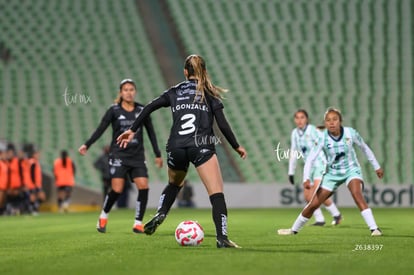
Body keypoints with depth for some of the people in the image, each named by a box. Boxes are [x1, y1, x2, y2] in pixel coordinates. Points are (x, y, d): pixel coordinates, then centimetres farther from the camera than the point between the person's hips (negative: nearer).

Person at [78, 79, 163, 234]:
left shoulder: (142, 110, 5)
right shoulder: (114, 111, -2)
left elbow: (151, 132, 12)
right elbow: (100, 129, -4)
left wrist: (157, 154, 14)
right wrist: (87, 145, -15)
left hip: (137, 156, 3)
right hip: (119, 155, -3)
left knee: (143, 187, -12)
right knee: (117, 190, -12)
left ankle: (138, 224, -1)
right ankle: (103, 216, 15)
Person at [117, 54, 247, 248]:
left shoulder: (174, 92, 17)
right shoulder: (209, 93, 10)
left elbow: (149, 108, 7)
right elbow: (222, 124, 3)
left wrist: (132, 130, 14)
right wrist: (236, 147, 13)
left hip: (176, 148, 4)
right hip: (202, 147, -4)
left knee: (174, 184, 32)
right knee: (217, 194, -8)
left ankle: (159, 215, 11)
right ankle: (222, 238, -23)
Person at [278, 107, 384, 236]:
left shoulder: (350, 133, -17)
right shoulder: (323, 138, -18)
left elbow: (365, 148, 1)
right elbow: (311, 158, -19)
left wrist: (377, 166, 9)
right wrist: (306, 178, -33)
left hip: (351, 170, -2)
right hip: (332, 174, 2)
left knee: (357, 194, -32)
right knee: (314, 204, 3)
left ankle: (374, 228, -33)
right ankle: (294, 229, 24)